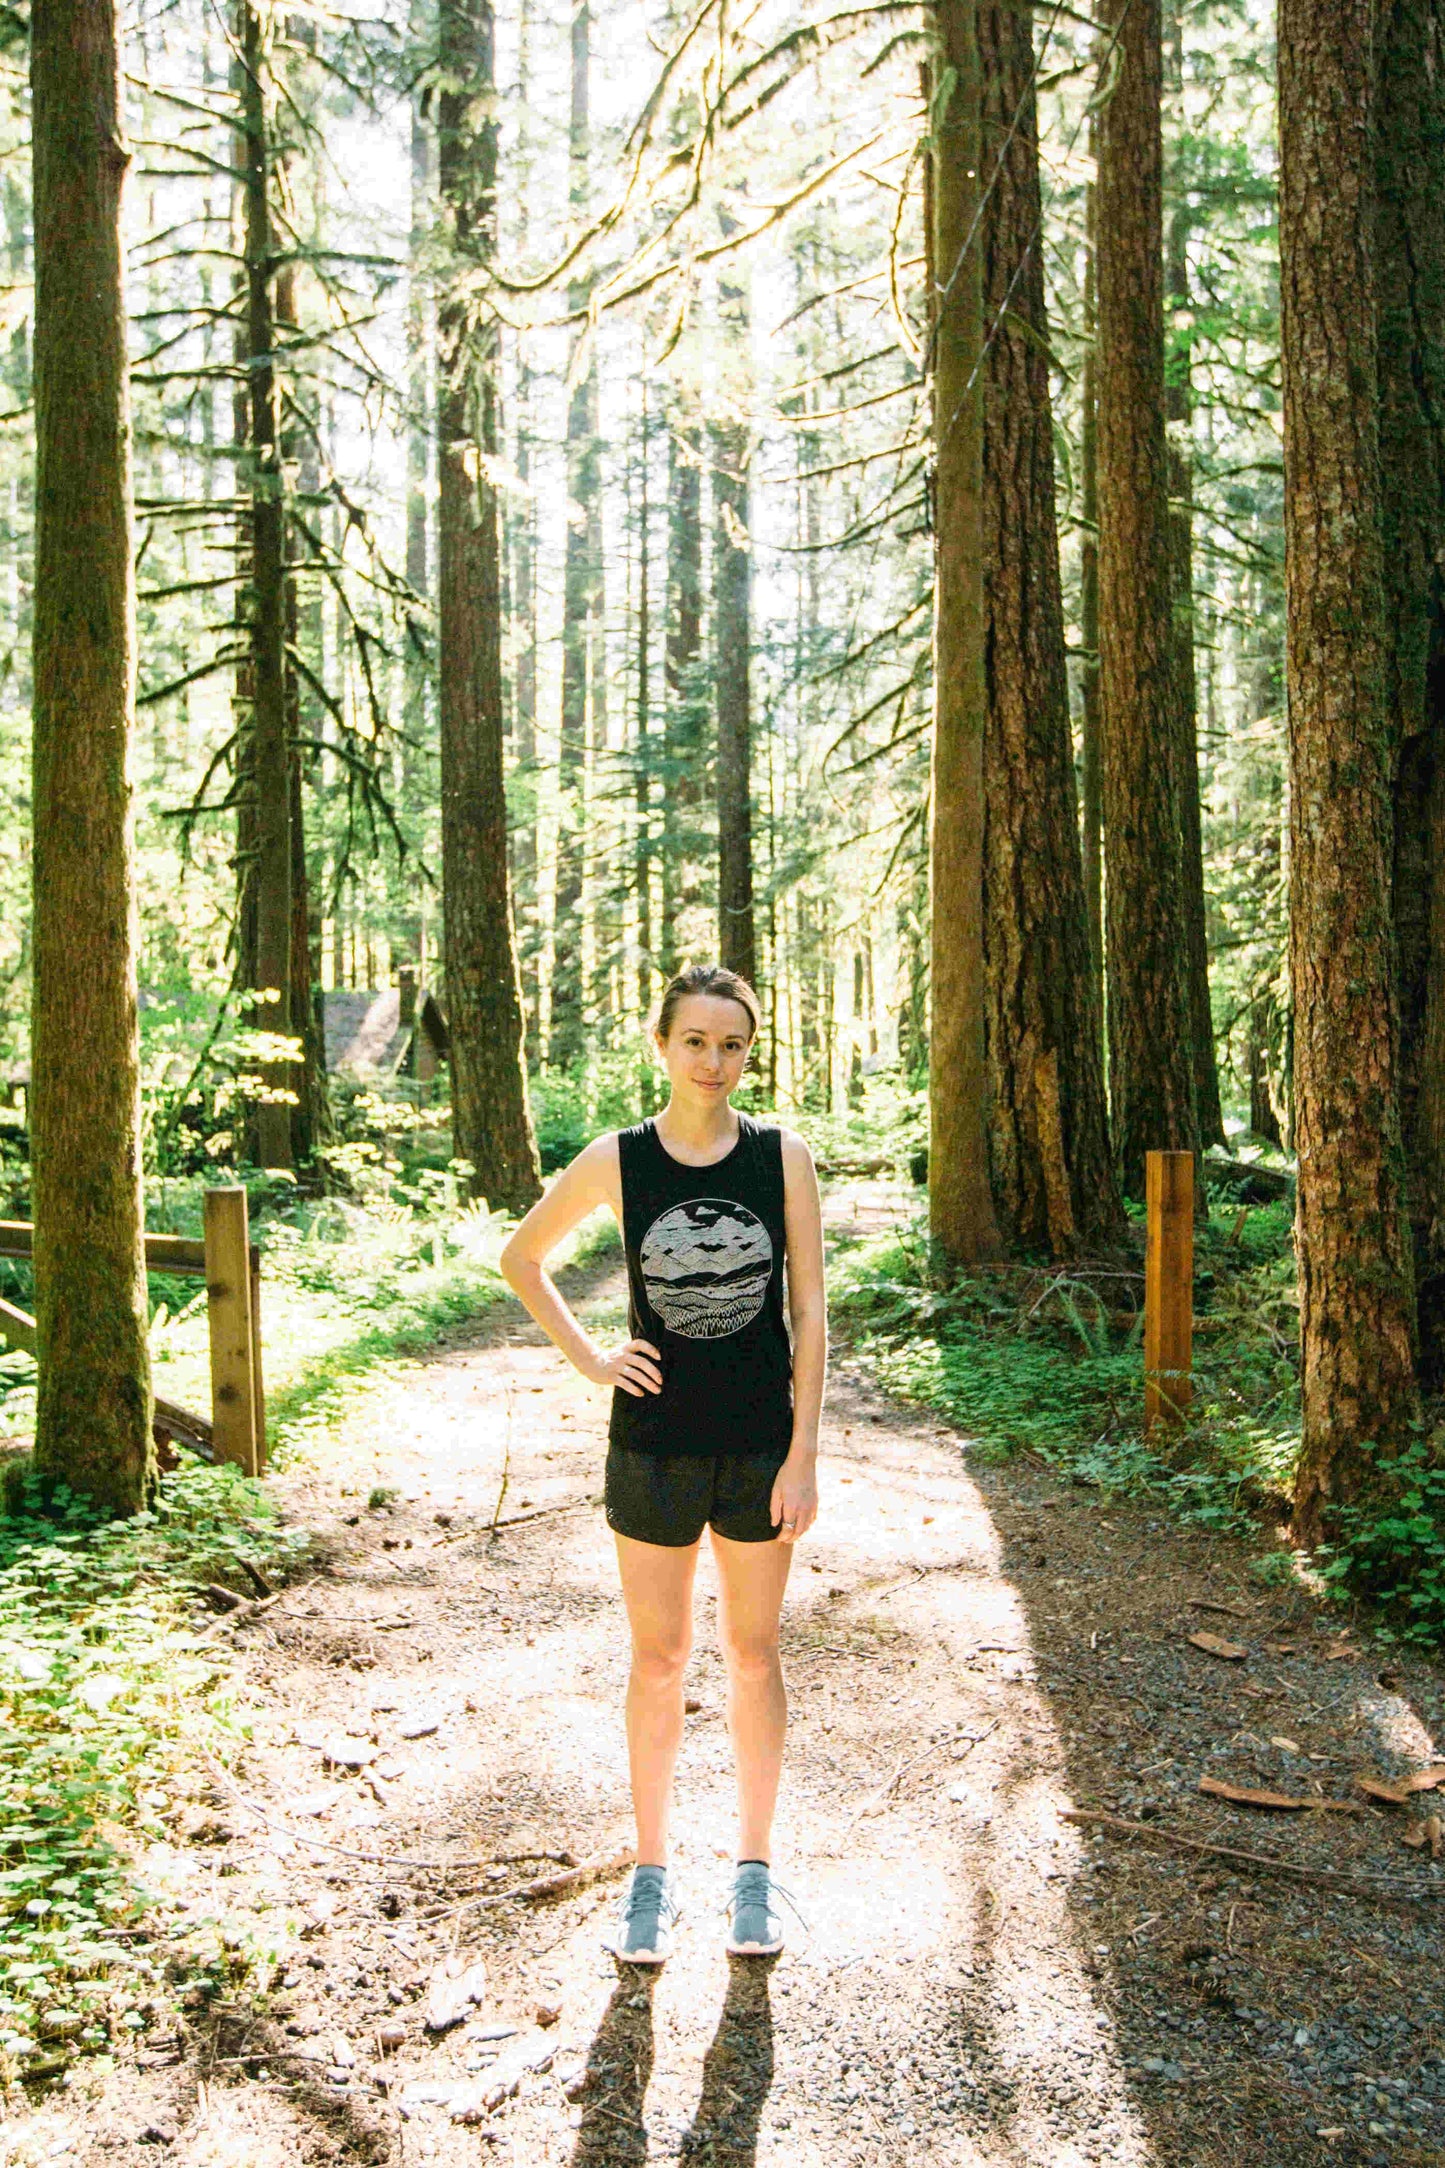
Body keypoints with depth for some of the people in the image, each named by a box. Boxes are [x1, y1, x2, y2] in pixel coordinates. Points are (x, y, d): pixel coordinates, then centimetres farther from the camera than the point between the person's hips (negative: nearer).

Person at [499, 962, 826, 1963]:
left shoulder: (783, 1157, -5)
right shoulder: (616, 1161, -4)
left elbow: (810, 1315, -3)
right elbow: (520, 1256, 10)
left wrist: (805, 1454, -7)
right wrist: (587, 1356, 0)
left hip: (761, 1445, 0)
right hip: (655, 1443, 0)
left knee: (753, 1655, 12)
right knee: (659, 1661, 10)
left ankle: (755, 1869, 29)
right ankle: (651, 1873, 25)